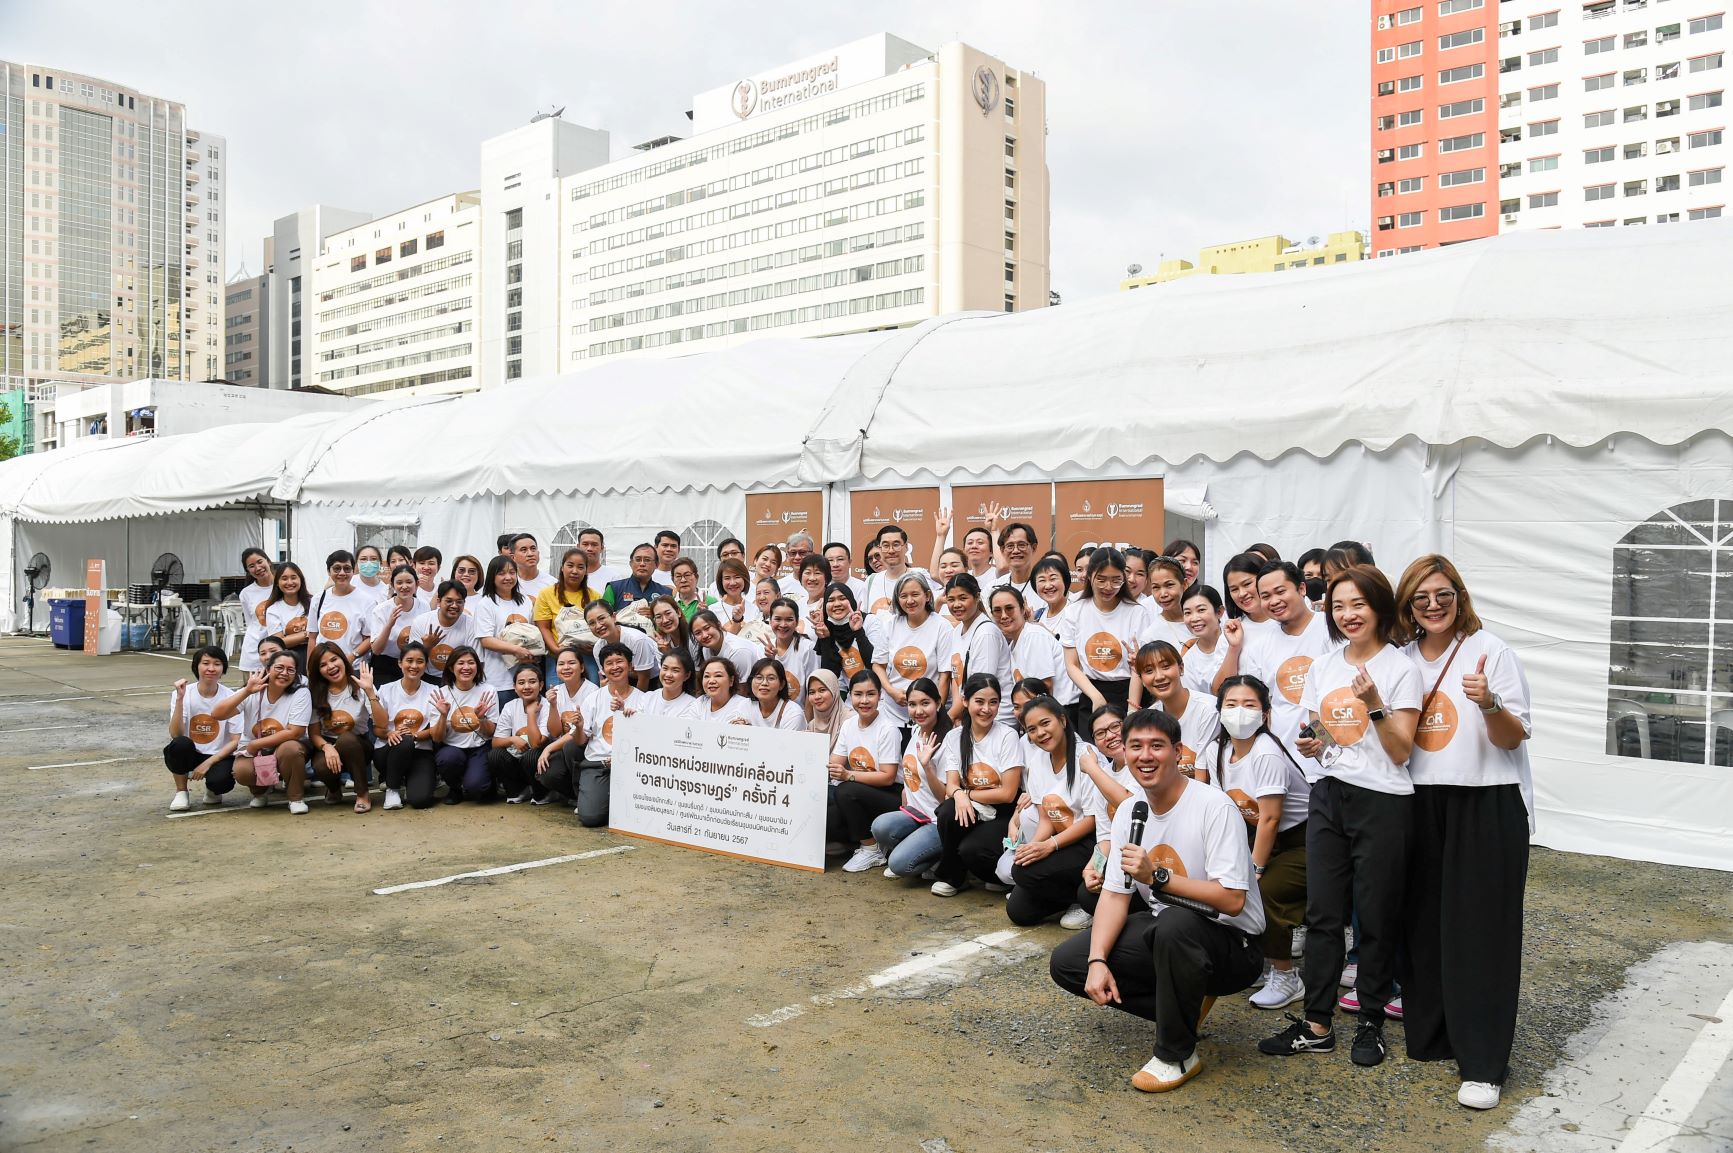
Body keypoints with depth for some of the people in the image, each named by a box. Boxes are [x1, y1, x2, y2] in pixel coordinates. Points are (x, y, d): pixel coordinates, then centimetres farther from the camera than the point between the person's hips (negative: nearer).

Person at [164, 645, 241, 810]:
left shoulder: (231, 697, -8)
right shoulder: (183, 694, -8)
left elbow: (235, 741, -7)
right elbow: (175, 735, -20)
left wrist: (208, 763, -18)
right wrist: (180, 699, -29)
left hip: (219, 756, -1)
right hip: (190, 754, 1)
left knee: (220, 781, -33)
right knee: (180, 744, -33)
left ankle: (212, 790, 8)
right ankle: (181, 792, -6)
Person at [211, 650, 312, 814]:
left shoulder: (300, 694, -15)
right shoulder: (252, 693, -8)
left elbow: (295, 733, -22)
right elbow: (216, 715, -19)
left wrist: (255, 744, -20)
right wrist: (247, 691, -28)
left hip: (287, 749, -2)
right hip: (252, 751, 2)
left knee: (290, 748, -36)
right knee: (242, 771, -31)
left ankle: (295, 798, -11)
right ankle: (259, 791, 8)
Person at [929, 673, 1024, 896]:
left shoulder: (1007, 736, -11)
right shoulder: (954, 737, 2)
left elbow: (1007, 794, -13)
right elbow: (951, 785, -4)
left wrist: (968, 793, -11)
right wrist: (959, 794, -27)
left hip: (1003, 814, -4)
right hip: (970, 811, 4)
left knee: (970, 849, -31)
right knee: (948, 812, -29)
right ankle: (951, 876, -5)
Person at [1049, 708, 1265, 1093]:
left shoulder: (1214, 807, -20)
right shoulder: (1129, 812, 1)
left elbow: (1232, 900, -26)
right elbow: (1115, 894, -1)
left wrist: (1157, 877, -32)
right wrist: (1098, 960, -15)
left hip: (1229, 941, -7)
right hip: (1163, 931, 7)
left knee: (1174, 922, -40)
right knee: (1066, 962, -5)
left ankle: (1177, 1055, -16)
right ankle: (1185, 1006, 8)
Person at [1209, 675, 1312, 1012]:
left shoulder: (1267, 754, -24)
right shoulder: (1218, 752, -2)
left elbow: (1269, 819, -23)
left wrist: (1254, 870, -20)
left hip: (1302, 841, -7)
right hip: (1263, 839, 8)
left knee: (1262, 892, -25)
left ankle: (1286, 979, -5)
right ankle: (1261, 958, 12)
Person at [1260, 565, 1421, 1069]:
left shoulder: (1401, 669, -6)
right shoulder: (1323, 666, 10)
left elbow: (1401, 752, -9)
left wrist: (1374, 704, -21)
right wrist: (1310, 744, -4)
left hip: (1382, 803, -5)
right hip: (1327, 797, 5)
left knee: (1376, 917, 5)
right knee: (1322, 912, 6)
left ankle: (1371, 1022, 21)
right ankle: (1316, 1024, 14)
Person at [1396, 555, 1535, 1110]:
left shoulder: (1490, 650, -7)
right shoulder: (1404, 658, 9)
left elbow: (1513, 739, -11)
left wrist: (1489, 703, -29)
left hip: (1488, 806, -5)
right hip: (1422, 803, 5)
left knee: (1480, 930, -3)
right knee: (1424, 923, 9)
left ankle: (1483, 1064, 6)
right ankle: (1428, 1035, 24)